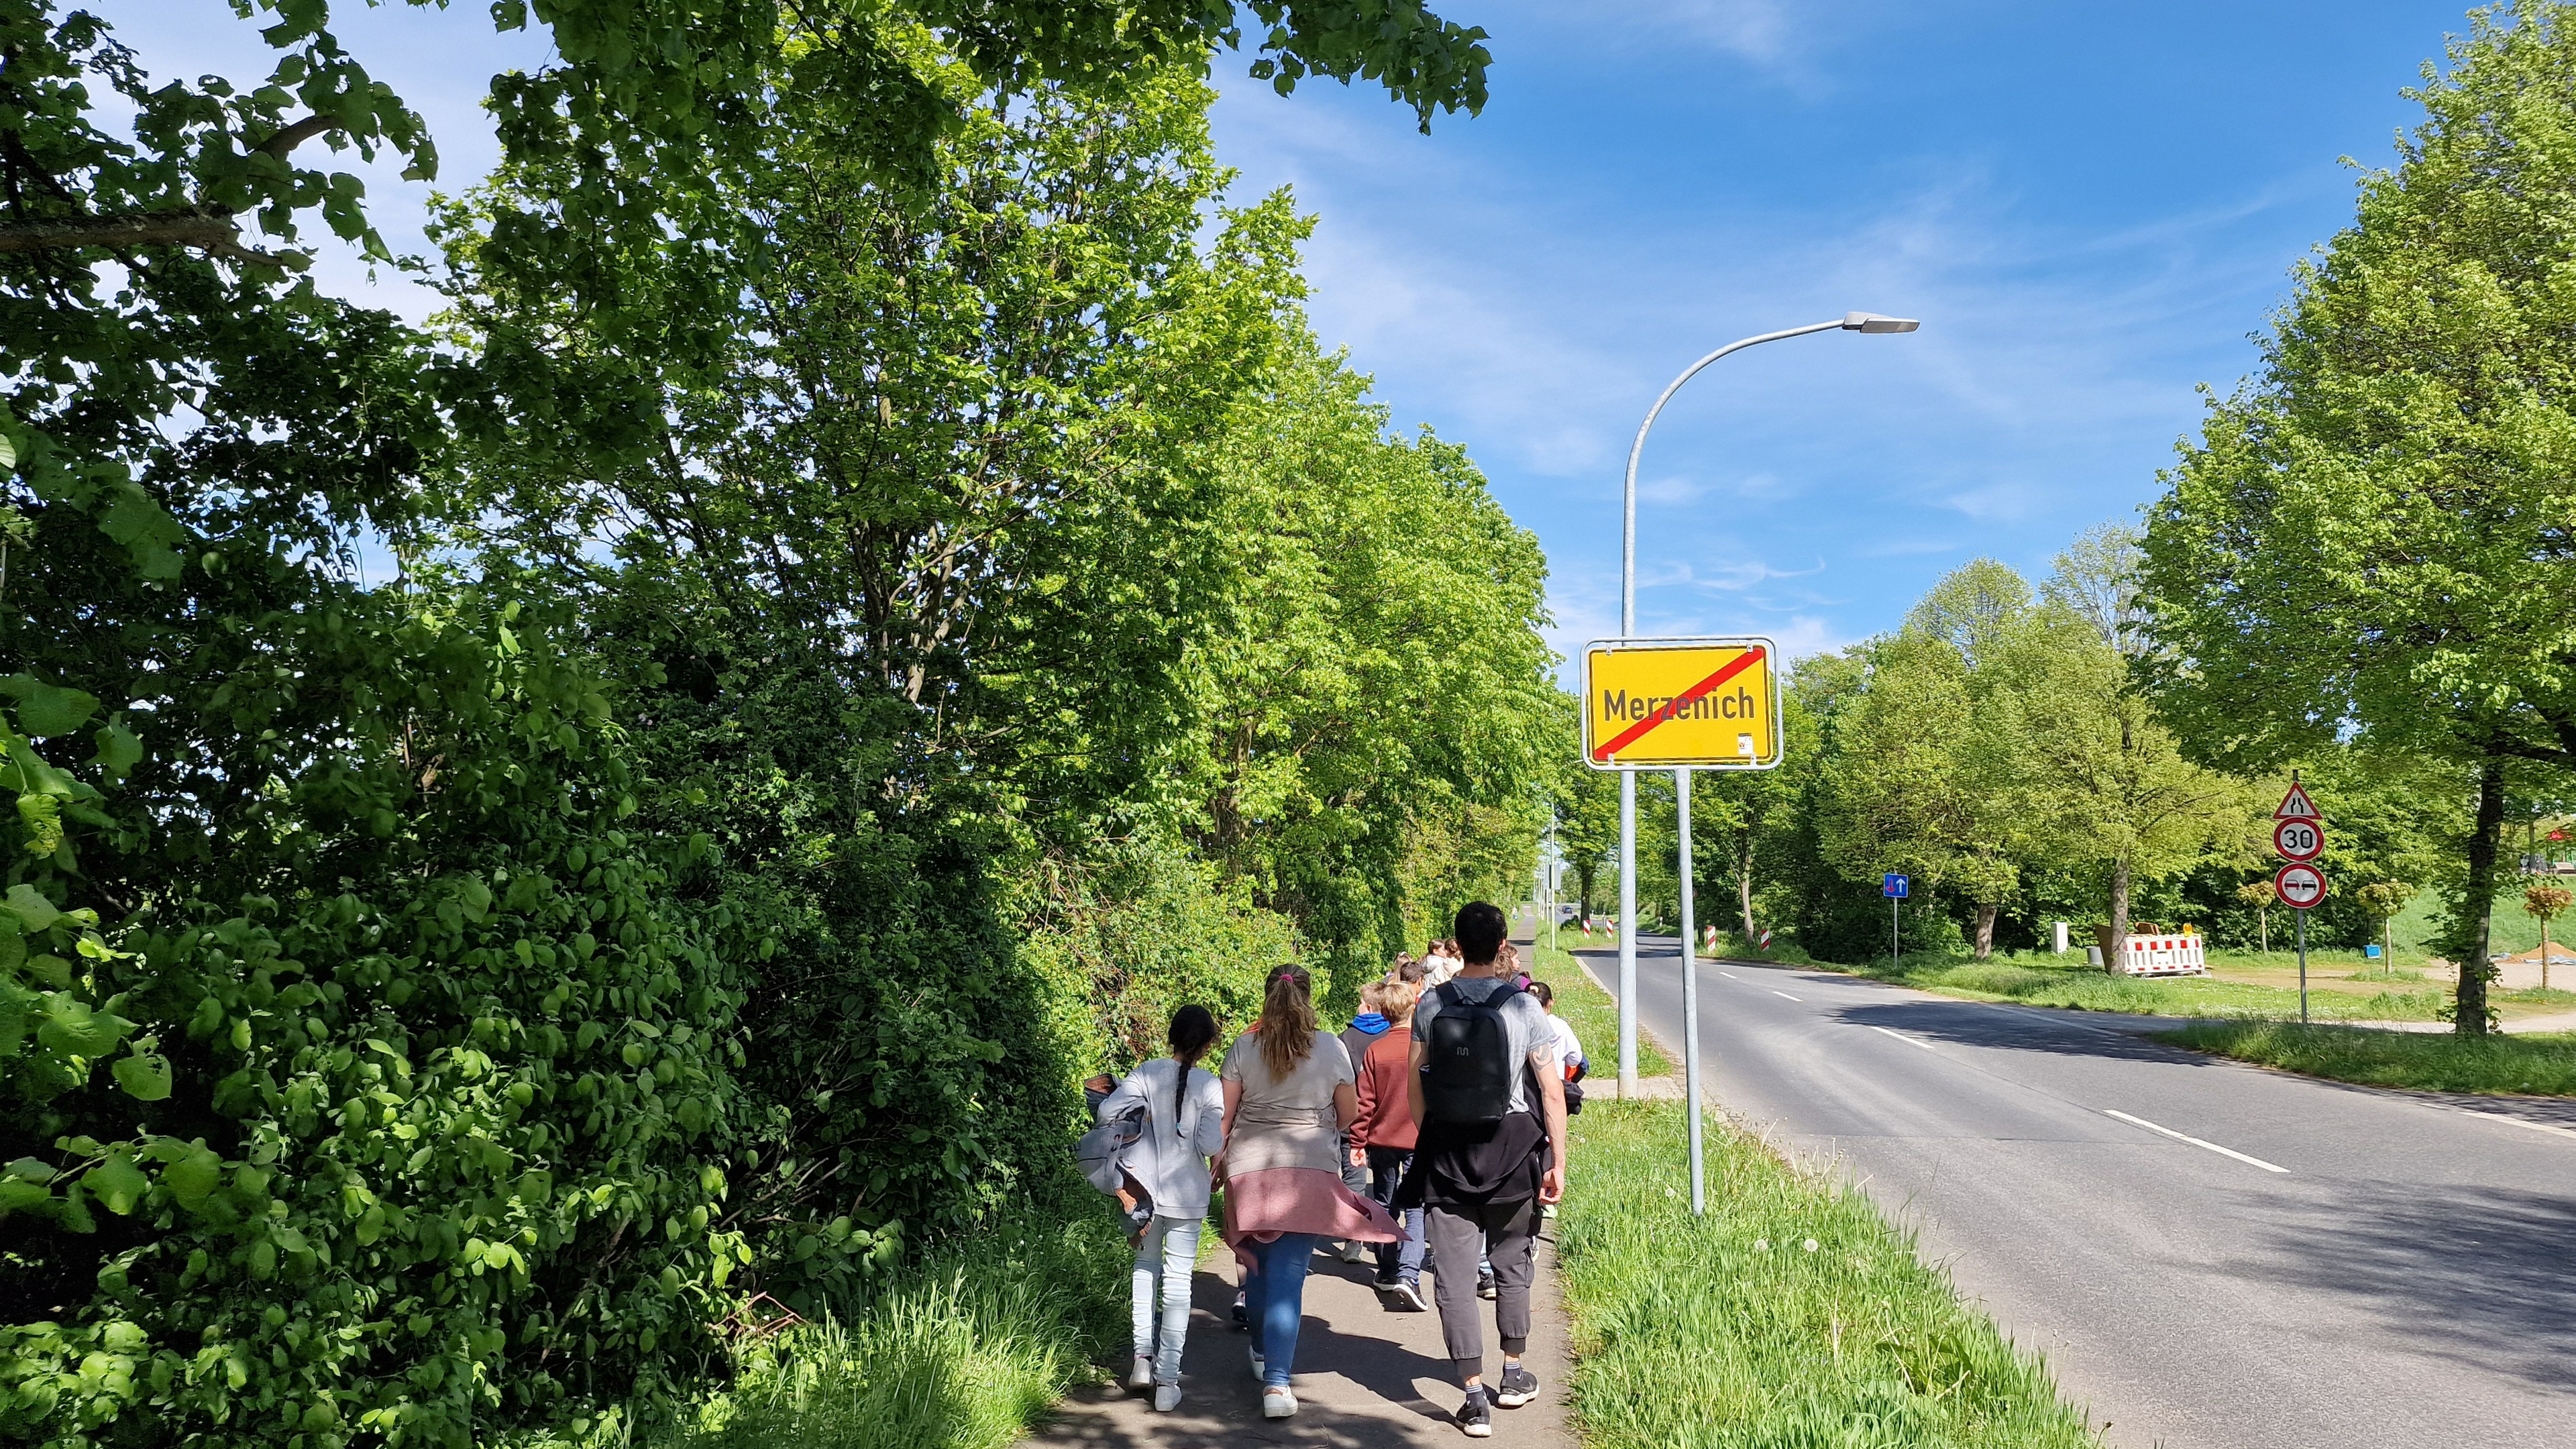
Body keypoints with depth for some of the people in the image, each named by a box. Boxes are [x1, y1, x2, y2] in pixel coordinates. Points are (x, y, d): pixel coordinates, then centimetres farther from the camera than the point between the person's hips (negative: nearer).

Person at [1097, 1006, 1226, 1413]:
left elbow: (1108, 1111, -13)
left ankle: (1144, 1354, 17)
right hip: (1186, 1194, -2)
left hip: (1145, 1187, 2)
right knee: (1178, 1279, 4)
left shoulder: (1147, 1074, -5)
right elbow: (1210, 1145, -16)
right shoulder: (1209, 1086, -10)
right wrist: (1221, 1134, 5)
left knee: (1146, 1263, 23)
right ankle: (1167, 1380, 4)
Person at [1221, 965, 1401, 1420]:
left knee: (1257, 1265, 17)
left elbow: (1224, 1115, 2)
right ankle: (1276, 1382, -11)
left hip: (1249, 1168, 1)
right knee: (1288, 1274, -3)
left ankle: (1262, 1354, 36)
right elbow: (1348, 1116, 7)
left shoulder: (1243, 1048, 0)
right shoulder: (1331, 1047, -1)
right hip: (1310, 1171, -1)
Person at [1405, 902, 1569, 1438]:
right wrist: (1558, 1162, -2)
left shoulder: (1430, 1006, -3)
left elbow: (1416, 1084, 5)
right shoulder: (1524, 1007, -9)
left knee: (1453, 1274, 4)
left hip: (1445, 1151, 0)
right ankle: (1513, 1374, 32)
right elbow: (1552, 1091, -9)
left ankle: (1475, 1395, 1)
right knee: (1513, 1263, 20)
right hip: (1512, 1146, 0)